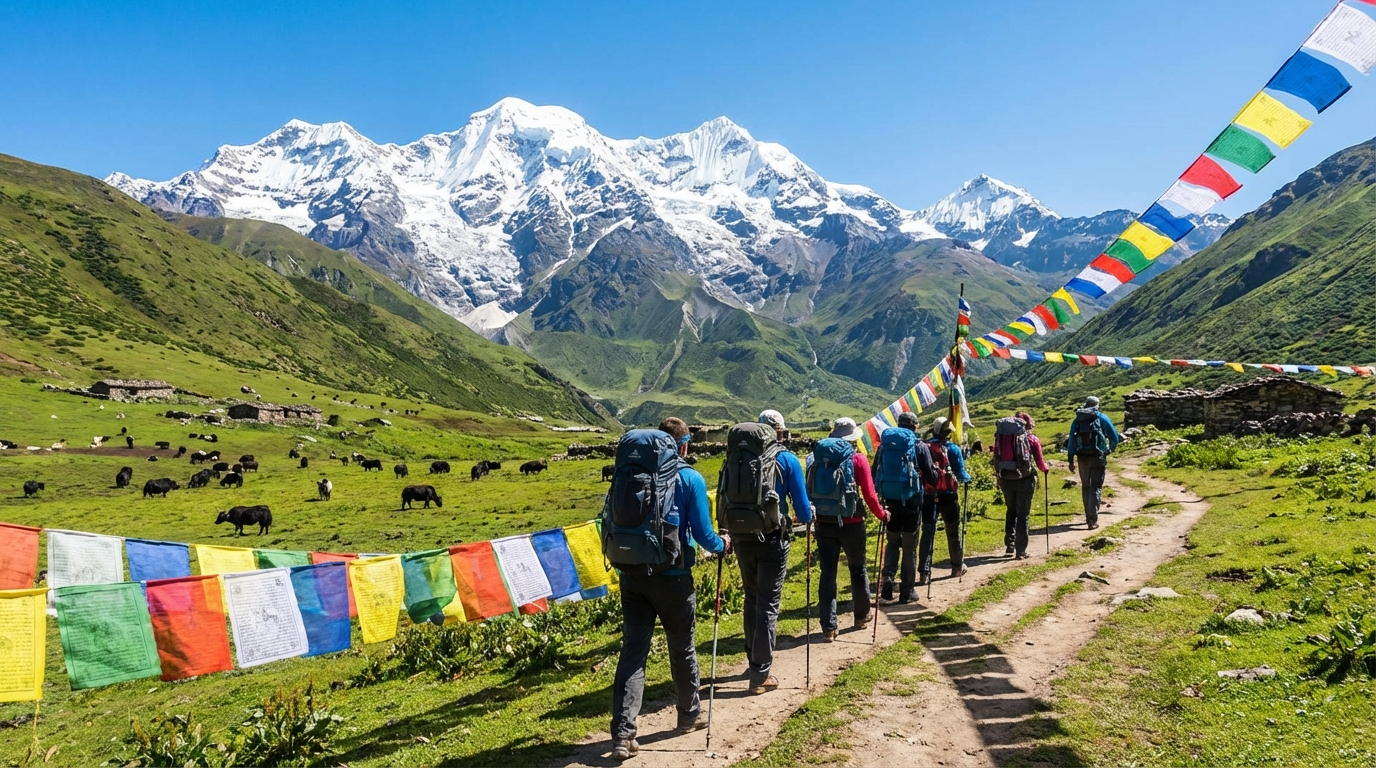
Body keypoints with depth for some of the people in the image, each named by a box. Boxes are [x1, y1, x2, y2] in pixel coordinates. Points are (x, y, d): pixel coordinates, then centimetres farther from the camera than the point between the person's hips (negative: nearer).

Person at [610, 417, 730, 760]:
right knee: (682, 648, 15)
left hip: (632, 574, 3)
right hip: (672, 577, -3)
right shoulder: (690, 479, -7)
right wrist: (722, 545, 11)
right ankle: (690, 715, 33)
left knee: (632, 650, 4)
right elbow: (702, 533, -9)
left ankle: (623, 734, -2)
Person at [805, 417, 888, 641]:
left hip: (824, 522, 1)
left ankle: (829, 627, 4)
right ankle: (862, 617, 32)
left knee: (828, 573, 5)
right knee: (858, 569, 18)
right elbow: (869, 495, -6)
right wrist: (881, 514, 7)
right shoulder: (858, 459, -7)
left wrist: (812, 510, 1)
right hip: (851, 523, -1)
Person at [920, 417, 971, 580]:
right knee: (953, 531, 15)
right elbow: (960, 473, -3)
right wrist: (967, 478, 16)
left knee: (927, 531, 1)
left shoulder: (923, 448, 3)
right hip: (948, 494, -2)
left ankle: (924, 572, -6)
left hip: (928, 494, 2)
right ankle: (957, 566, 30)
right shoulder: (952, 449, -5)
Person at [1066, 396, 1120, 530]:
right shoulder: (1101, 418, 0)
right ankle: (1093, 519, -11)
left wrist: (1071, 461, 9)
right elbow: (1114, 437, 2)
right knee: (1096, 487, -1)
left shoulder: (1077, 420, 7)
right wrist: (1111, 449, 22)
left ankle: (1089, 517, 24)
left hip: (1082, 457, 3)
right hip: (1097, 457, -3)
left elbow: (1071, 441, 6)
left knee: (1085, 487, 16)